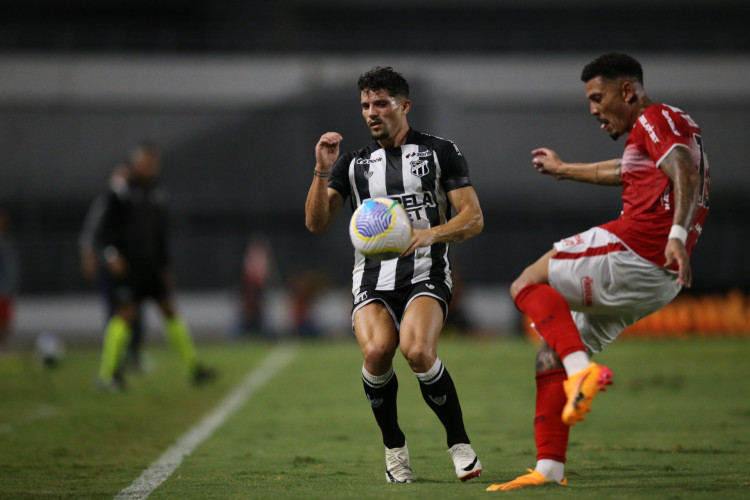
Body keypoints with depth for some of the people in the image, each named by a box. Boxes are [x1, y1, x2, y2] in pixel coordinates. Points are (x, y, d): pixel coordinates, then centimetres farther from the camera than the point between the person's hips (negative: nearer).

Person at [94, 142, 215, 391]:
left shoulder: (158, 195, 13)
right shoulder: (121, 193, -6)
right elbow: (107, 227, -6)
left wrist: (165, 266, 20)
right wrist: (112, 253, -19)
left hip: (151, 265, 6)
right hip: (128, 265, -6)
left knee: (169, 310, 6)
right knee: (127, 312, -13)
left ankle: (194, 367, 11)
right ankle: (108, 373, -7)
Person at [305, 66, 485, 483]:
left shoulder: (441, 152, 7)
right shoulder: (353, 163, 16)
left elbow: (473, 218, 0)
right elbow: (317, 222, 8)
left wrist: (429, 234, -18)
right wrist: (322, 170, -5)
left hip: (426, 273, -2)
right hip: (373, 278, 3)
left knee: (418, 350, -31)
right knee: (377, 350, -28)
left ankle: (460, 445, -12)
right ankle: (394, 448, -5)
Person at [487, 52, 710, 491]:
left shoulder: (656, 119, -2)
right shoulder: (672, 127, 28)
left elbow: (684, 171, -21)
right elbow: (625, 172, 47)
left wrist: (678, 233, -35)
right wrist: (564, 170, 60)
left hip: (630, 252, -10)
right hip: (660, 279, 10)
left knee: (527, 284, -2)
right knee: (550, 355, 13)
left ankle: (581, 370, -22)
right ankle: (550, 468, 7)